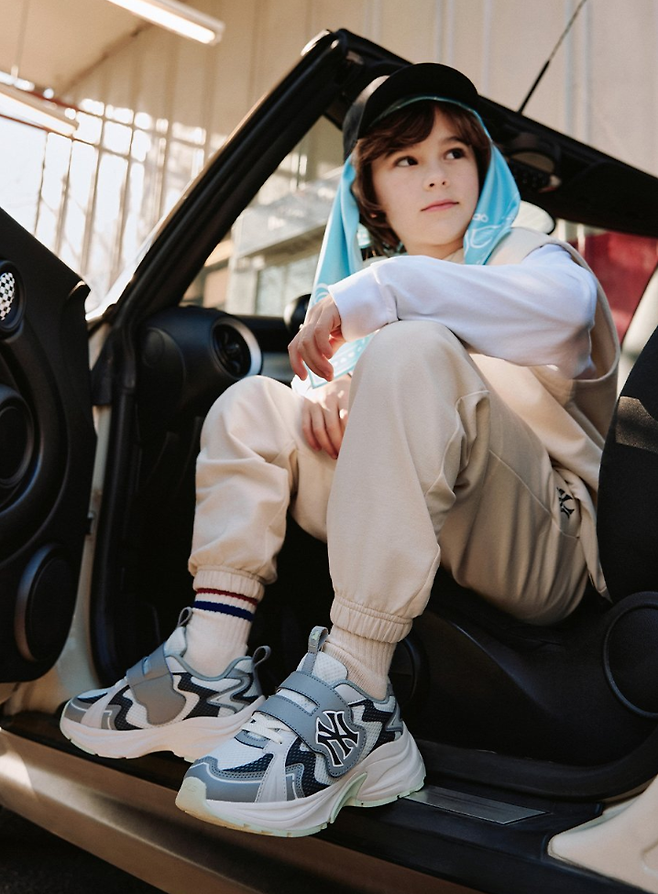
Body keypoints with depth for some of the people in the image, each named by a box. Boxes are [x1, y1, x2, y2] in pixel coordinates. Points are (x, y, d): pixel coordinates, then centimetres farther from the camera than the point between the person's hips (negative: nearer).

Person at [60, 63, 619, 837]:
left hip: (548, 548, -5)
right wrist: (325, 385, -12)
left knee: (414, 350, -29)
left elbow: (562, 305, -19)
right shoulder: (373, 284, 25)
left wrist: (371, 293, -22)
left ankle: (349, 697, -36)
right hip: (416, 545, 6)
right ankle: (212, 673, -17)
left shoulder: (530, 254, 7)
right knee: (252, 403, -1)